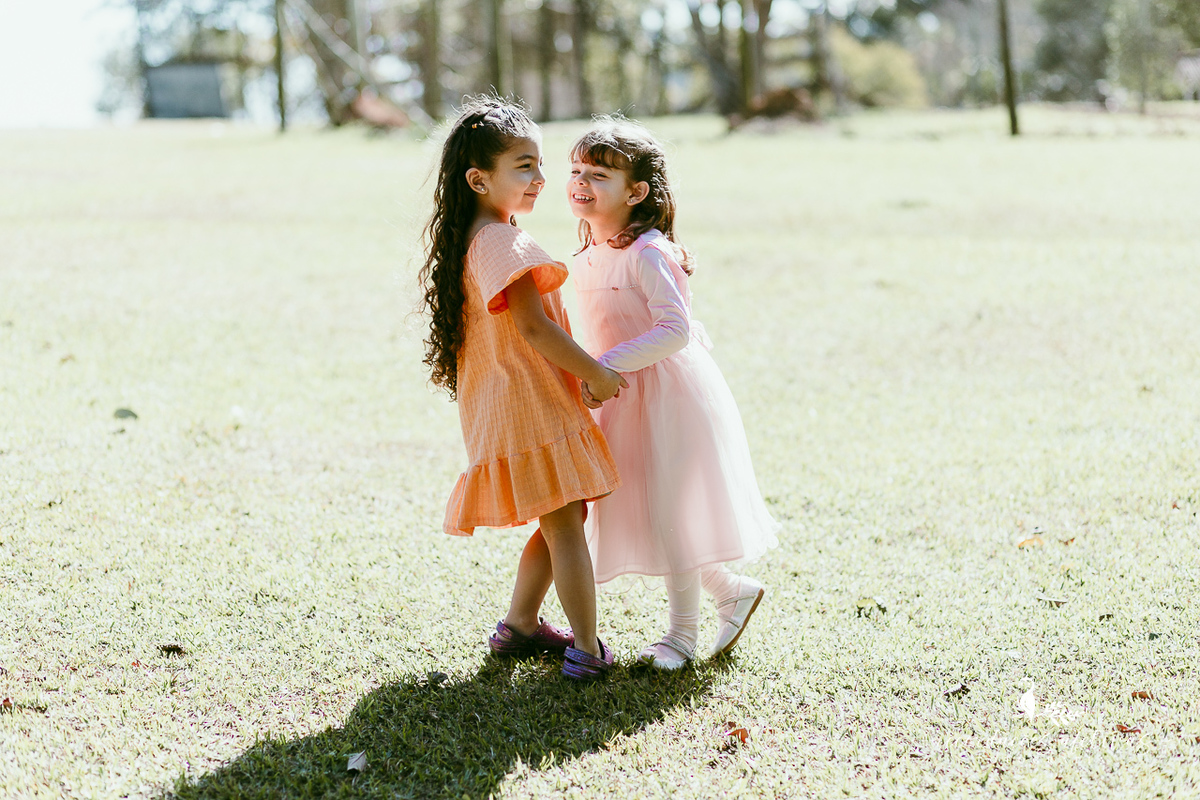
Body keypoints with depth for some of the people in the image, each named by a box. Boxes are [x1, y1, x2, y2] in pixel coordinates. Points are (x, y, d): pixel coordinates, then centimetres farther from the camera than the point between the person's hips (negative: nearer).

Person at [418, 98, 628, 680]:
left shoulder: (472, 240, 14)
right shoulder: (504, 243, -18)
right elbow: (533, 327, -23)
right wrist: (596, 375, -15)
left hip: (502, 405, 10)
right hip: (529, 401, -10)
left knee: (560, 522, 19)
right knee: (565, 526, -6)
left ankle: (519, 625, 29)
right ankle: (587, 651, -3)